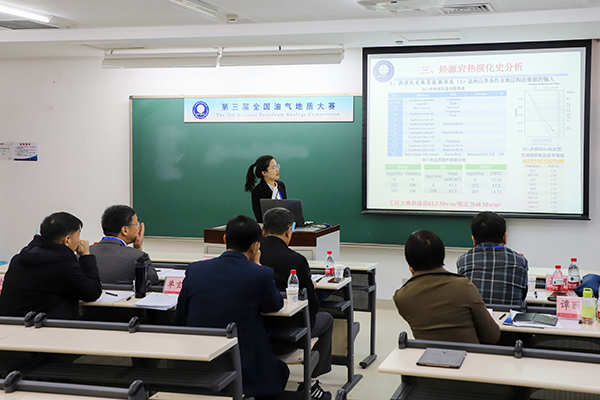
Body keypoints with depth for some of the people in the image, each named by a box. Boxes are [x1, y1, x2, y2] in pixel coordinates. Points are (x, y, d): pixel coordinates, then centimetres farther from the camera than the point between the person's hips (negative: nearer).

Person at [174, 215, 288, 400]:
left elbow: (179, 322, 6)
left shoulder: (194, 270, -3)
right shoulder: (261, 275, -14)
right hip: (243, 374, -4)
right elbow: (275, 305, 8)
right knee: (280, 370, 30)